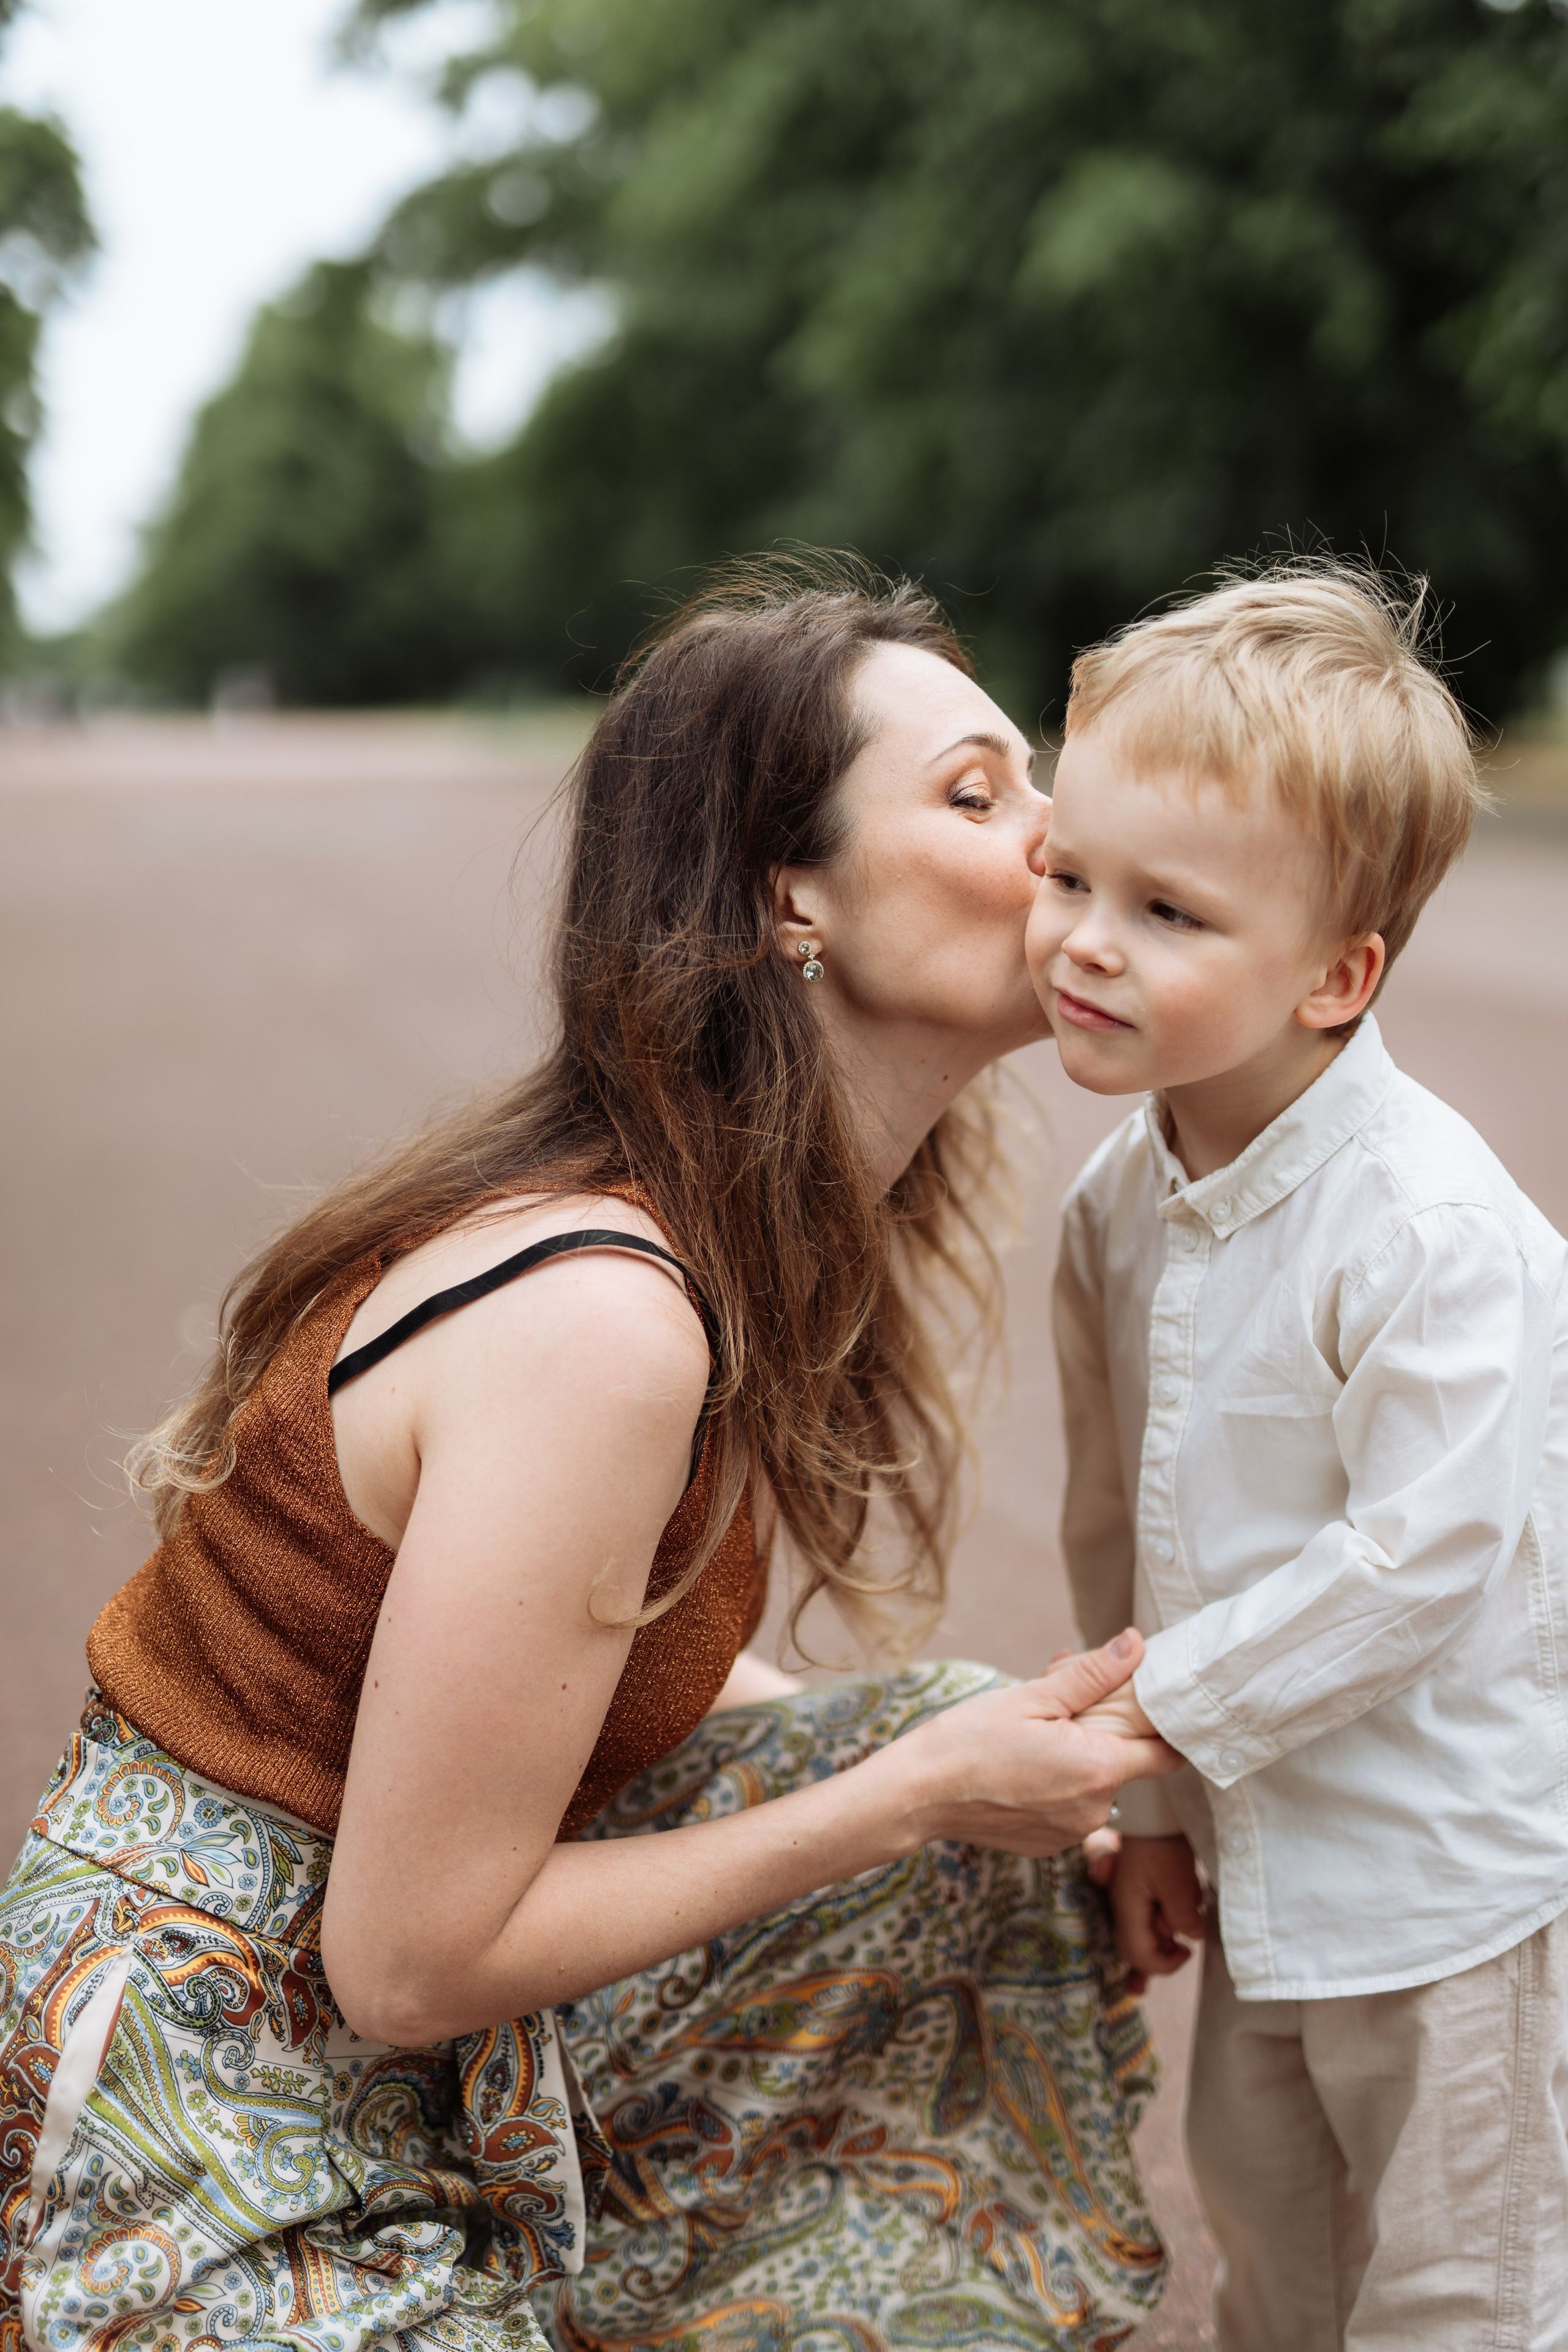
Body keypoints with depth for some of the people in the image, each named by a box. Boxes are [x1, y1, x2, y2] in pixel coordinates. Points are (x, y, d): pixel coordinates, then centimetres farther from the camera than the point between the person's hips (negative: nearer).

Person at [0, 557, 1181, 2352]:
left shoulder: (739, 1232, -2)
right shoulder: (595, 1322, -29)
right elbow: (409, 1961, -24)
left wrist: (999, 1759, 1)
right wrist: (915, 1792, -18)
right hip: (230, 2053, -8)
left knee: (982, 1822, 3)